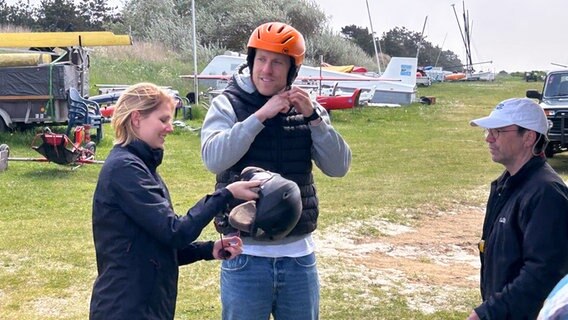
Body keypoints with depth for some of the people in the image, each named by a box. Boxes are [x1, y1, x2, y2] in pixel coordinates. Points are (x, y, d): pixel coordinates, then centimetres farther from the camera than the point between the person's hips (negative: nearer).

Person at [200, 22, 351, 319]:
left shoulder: (306, 107, 4)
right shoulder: (228, 104, -4)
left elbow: (338, 167, -2)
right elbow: (214, 159, -21)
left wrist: (314, 118, -13)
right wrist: (261, 115, -22)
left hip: (298, 254, 3)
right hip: (246, 256, -3)